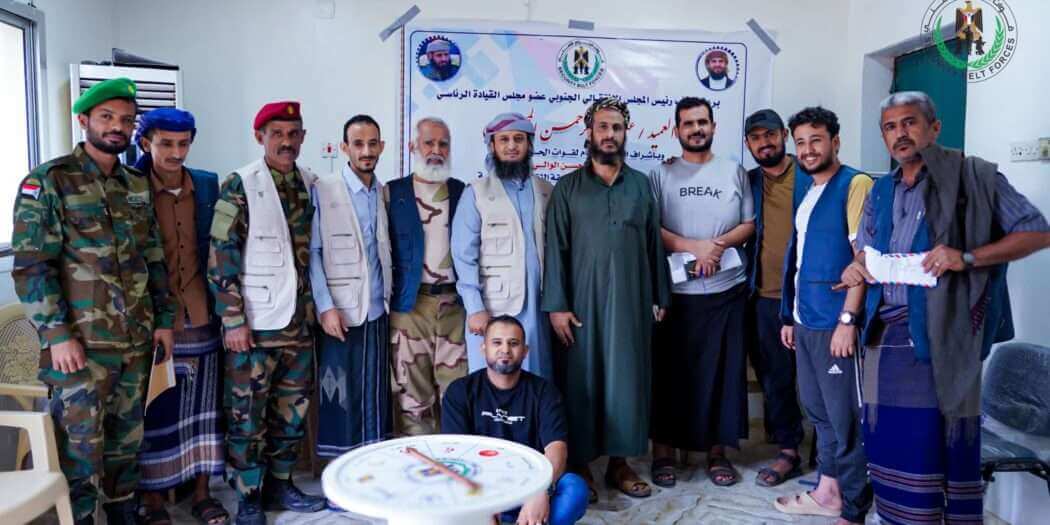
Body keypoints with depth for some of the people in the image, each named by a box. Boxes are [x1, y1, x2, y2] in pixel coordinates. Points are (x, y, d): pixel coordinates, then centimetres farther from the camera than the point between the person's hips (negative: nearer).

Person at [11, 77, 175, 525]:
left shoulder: (138, 185, 11)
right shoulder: (48, 181, -7)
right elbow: (31, 265, -12)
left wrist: (163, 319, 12)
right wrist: (57, 334, -16)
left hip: (136, 341, 6)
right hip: (81, 342, -5)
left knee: (126, 440, 16)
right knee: (80, 446, 2)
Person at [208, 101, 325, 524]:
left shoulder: (310, 184, 7)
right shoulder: (240, 186, -7)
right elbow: (221, 258, -10)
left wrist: (315, 307, 13)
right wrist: (234, 321, -13)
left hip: (298, 321, 5)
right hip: (254, 323, -5)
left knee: (293, 409, 12)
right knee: (247, 414, 5)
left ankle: (279, 484, 28)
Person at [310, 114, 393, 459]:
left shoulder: (386, 194, 8)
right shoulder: (322, 191, -4)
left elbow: (388, 253, 11)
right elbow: (312, 252, -6)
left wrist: (391, 298, 3)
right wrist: (326, 306, -12)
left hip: (377, 311, 4)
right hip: (340, 312, -4)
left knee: (375, 393, 9)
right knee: (340, 395, 3)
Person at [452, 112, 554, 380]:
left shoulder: (547, 192, 10)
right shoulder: (476, 193, 1)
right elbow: (464, 255, -4)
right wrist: (474, 307, -11)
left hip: (538, 305, 3)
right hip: (492, 306, -3)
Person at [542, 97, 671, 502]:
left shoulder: (641, 185, 9)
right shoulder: (568, 188, 2)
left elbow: (654, 244, 10)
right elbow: (555, 249, -2)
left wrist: (660, 297, 8)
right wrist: (556, 305, -9)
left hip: (631, 301, 2)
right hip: (583, 301, -2)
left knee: (627, 378, 7)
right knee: (581, 381, 3)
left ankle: (619, 462, 20)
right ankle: (579, 465, 15)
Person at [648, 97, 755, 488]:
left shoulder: (734, 172, 10)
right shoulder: (662, 174, 5)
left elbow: (749, 224, 8)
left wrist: (719, 244, -11)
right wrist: (693, 247, -15)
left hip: (726, 289, 2)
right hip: (675, 290, -1)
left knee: (722, 370, 6)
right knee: (670, 371, 4)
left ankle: (717, 451, 19)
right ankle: (664, 451, 15)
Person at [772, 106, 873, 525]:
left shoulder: (855, 184, -8)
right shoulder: (804, 189, 14)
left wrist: (848, 318, -19)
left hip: (835, 321, -8)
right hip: (804, 320, 8)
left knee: (845, 417, 0)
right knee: (818, 411, 15)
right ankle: (828, 491, 28)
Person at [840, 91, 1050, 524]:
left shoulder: (973, 176, -1)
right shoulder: (881, 192, 17)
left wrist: (967, 258, -17)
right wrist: (856, 267, 3)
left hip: (942, 335, -5)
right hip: (885, 335, 5)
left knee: (945, 446, -1)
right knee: (891, 442, 8)